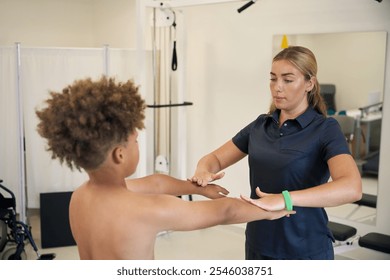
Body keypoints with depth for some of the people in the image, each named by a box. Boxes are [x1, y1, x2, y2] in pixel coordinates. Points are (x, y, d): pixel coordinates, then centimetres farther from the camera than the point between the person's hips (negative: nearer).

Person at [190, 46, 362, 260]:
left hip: (305, 251, -5)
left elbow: (351, 188, -28)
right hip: (258, 246, 5)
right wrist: (203, 171, -19)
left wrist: (286, 198, -41)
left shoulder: (325, 130, -13)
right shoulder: (260, 125, 5)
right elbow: (215, 158, 5)